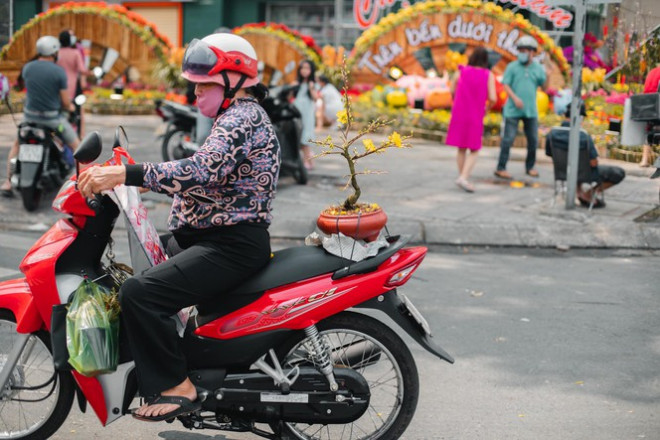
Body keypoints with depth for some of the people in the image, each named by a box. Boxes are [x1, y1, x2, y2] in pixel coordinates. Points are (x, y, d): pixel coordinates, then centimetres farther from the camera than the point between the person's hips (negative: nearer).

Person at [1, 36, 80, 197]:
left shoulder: (27, 68, -2)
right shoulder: (59, 72, -13)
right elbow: (65, 102, -9)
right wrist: (70, 106, 14)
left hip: (30, 116, 3)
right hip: (52, 117, -3)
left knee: (17, 144, 26)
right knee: (75, 145, 15)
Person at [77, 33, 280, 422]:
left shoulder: (243, 118, -16)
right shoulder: (240, 115, 18)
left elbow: (202, 171, -32)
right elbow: (211, 177, 22)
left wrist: (127, 175, -36)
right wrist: (128, 175, 18)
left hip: (232, 244, -12)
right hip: (204, 236, 12)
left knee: (140, 293, -26)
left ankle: (176, 386, -14)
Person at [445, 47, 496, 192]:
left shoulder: (461, 72, 0)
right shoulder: (488, 75, -5)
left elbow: (453, 93, 9)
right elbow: (493, 98, -10)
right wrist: (488, 107, 10)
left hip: (459, 115, 2)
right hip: (475, 118, -2)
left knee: (461, 149, 15)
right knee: (474, 151, 5)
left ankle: (462, 177, 18)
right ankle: (463, 178, -14)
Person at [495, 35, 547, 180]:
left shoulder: (538, 68, 7)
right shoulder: (512, 67, 0)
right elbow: (505, 85, -4)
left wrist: (547, 78, -13)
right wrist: (515, 98, -17)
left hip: (531, 110, 3)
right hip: (513, 110, -3)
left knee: (533, 140, 8)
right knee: (508, 139, -5)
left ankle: (530, 167, 24)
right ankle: (501, 168, 0)